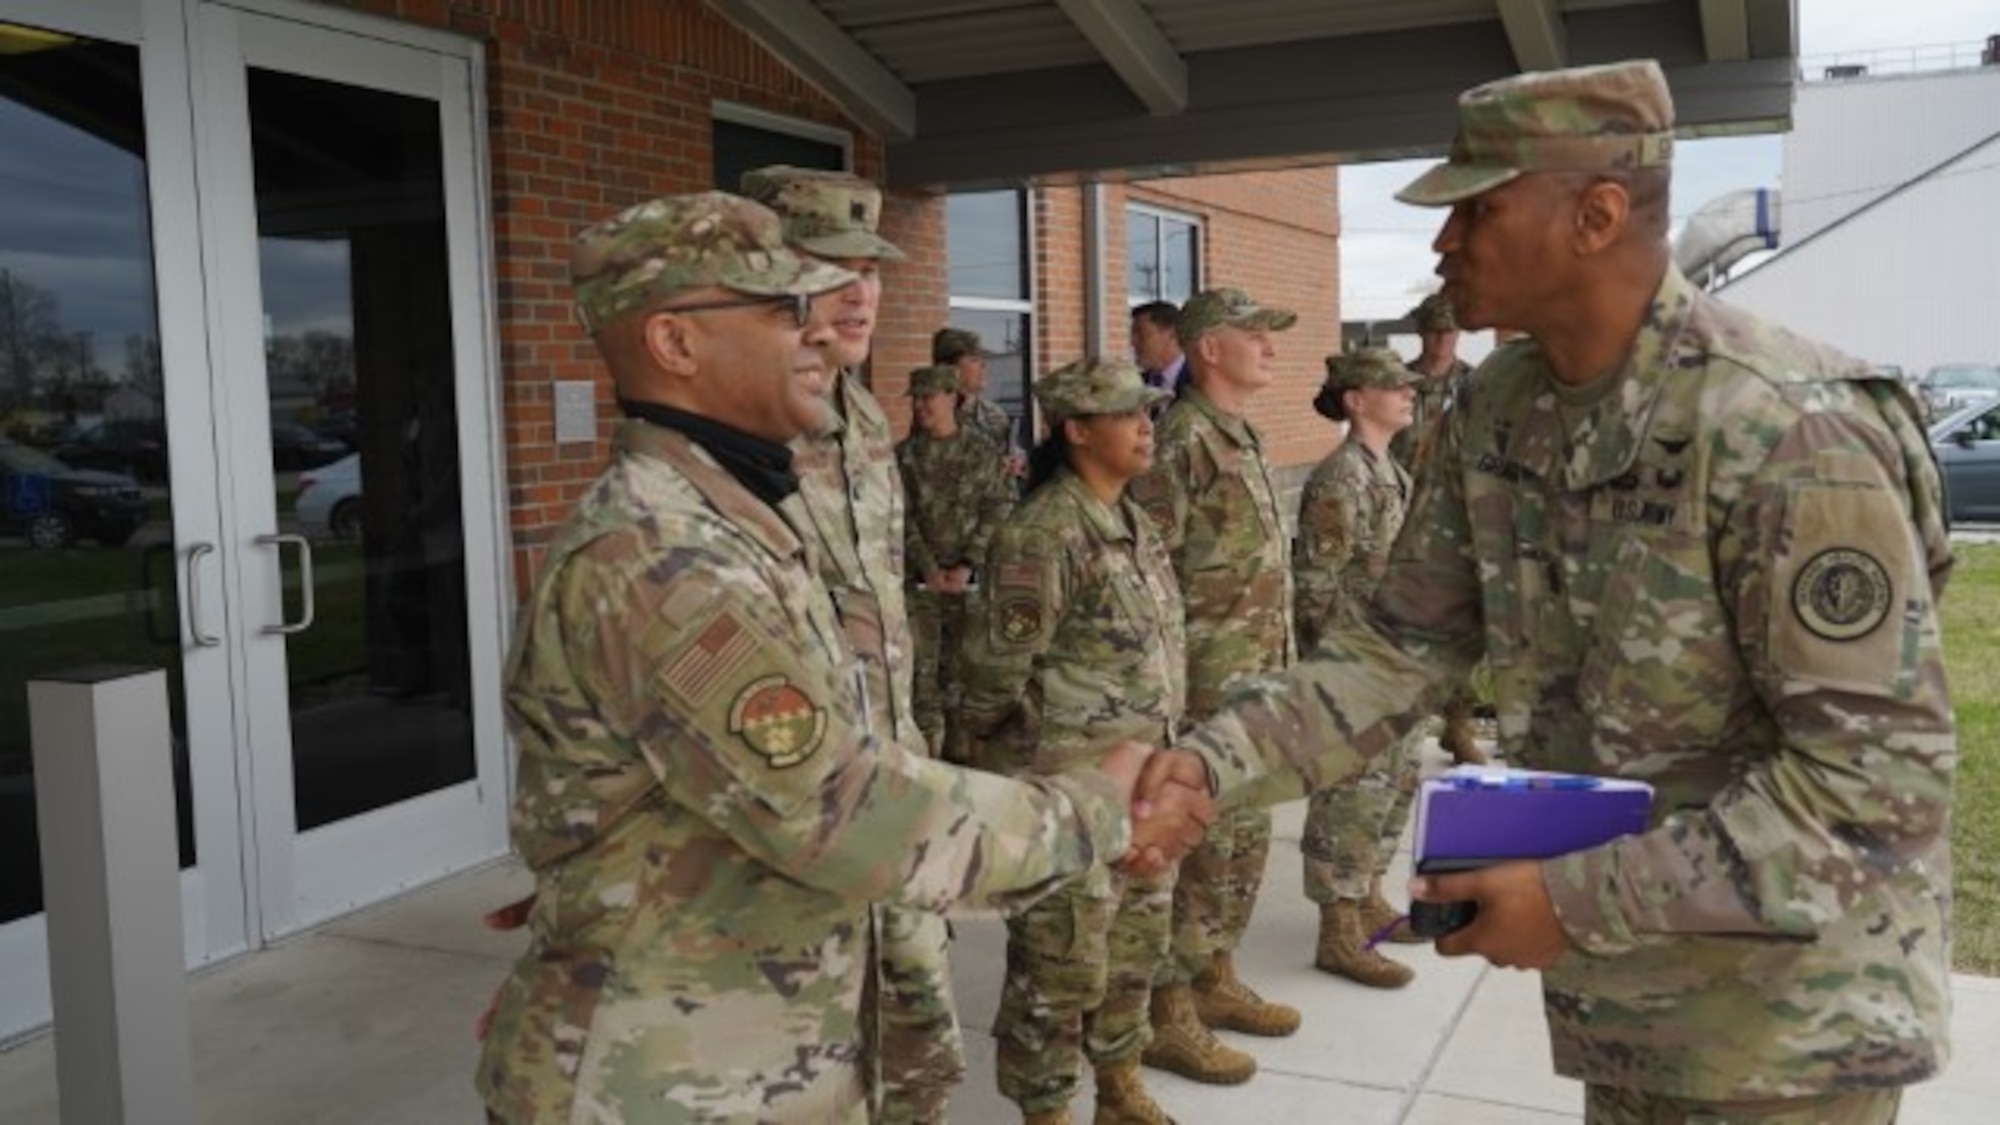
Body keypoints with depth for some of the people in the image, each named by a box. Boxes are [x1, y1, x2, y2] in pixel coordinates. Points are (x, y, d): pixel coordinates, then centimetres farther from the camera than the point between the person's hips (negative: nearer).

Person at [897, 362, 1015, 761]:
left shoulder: (981, 454, 4)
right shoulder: (903, 456, 5)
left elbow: (997, 512, -2)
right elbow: (901, 518, 0)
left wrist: (966, 567, -11)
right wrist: (929, 568, -11)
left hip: (970, 578, 0)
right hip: (918, 579, 0)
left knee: (962, 665, 6)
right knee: (922, 664, -4)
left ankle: (959, 742, 18)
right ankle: (926, 742, 5)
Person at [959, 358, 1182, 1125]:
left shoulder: (1133, 522, 9)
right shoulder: (1045, 535, -19)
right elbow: (996, 665, -16)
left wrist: (1159, 755, 19)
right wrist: (1007, 752, -4)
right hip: (1068, 786, -8)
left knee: (1136, 942, 19)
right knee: (1063, 958, 3)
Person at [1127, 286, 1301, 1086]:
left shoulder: (1240, 436, 14)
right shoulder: (1183, 440, -16)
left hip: (1254, 684, 9)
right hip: (1206, 687, -9)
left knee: (1244, 838, 16)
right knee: (1197, 847, -2)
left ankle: (1215, 980, 30)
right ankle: (1168, 1015, 9)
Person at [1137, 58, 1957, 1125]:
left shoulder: (1790, 432, -25)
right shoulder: (1494, 412, -3)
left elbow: (1880, 774, -26)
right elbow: (1401, 646, 1)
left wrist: (1580, 897, -27)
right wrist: (1212, 764, -13)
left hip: (1784, 1017, -6)